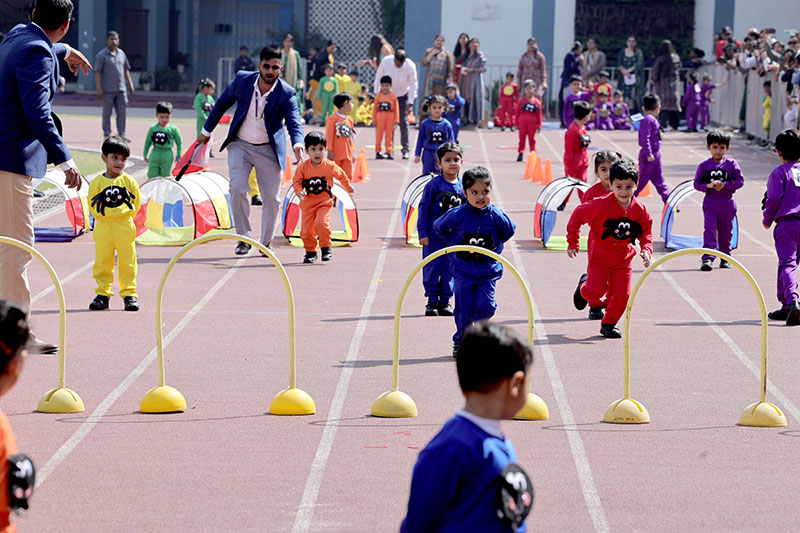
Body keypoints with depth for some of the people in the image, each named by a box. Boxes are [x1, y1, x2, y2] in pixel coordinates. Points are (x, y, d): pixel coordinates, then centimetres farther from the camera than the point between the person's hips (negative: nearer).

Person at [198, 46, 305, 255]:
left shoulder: (286, 94, -14)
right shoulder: (242, 80, -9)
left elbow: (294, 123, -21)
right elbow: (222, 103, 6)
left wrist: (298, 145, -42)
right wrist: (206, 131, 13)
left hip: (269, 150, 0)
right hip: (240, 144, 0)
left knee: (272, 197, 0)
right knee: (237, 188, -17)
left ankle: (266, 243, 19)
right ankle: (243, 238, -3)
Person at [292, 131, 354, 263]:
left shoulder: (330, 166, -6)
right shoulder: (303, 167, -6)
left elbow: (342, 175, 12)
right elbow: (296, 181, 1)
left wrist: (349, 187, 27)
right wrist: (299, 191, -19)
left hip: (325, 201, -2)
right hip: (308, 202, 2)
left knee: (321, 223, -24)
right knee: (306, 228, 1)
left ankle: (326, 248, -6)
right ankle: (310, 251, 20)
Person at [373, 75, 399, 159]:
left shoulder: (393, 96, 1)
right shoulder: (378, 96, 3)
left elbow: (396, 109, 3)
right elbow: (374, 108, 6)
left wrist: (396, 121, 0)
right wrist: (374, 120, 3)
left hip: (390, 119, -1)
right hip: (380, 118, 1)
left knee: (389, 136, 3)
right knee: (379, 135, 3)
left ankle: (389, 152, 9)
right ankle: (378, 152, 9)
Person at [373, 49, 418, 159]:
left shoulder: (410, 66, -23)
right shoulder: (386, 61, -21)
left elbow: (413, 84, -13)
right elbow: (379, 76, -6)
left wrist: (410, 103, -14)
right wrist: (376, 93, -2)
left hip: (403, 96, -1)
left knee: (403, 122, -6)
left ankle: (405, 150, -2)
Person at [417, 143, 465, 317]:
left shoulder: (464, 186, 4)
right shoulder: (433, 185, -6)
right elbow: (423, 209, -3)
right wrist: (422, 232, -7)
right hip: (434, 235, -3)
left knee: (450, 269, 6)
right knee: (432, 268, 0)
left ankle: (445, 300, 15)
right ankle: (432, 301, 9)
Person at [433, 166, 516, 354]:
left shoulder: (497, 216, -9)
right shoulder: (457, 215, -12)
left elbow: (510, 231, 13)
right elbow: (438, 227, 7)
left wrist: (493, 246, 6)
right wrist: (455, 244, 1)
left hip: (488, 270, 1)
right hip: (463, 269, -1)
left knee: (486, 306, -10)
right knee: (464, 308, -1)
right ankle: (460, 342, 20)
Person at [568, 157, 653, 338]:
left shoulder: (639, 209, -9)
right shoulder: (601, 205, -22)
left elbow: (646, 232, 8)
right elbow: (577, 216, -10)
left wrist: (646, 250, -10)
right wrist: (572, 243, -6)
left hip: (623, 257, 3)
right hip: (600, 255, -3)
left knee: (622, 293, -3)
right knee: (596, 291, -11)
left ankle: (609, 323, 19)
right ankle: (584, 286, 27)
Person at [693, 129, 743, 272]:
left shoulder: (731, 164, -1)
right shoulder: (704, 166, 1)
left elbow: (740, 181, -3)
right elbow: (697, 184, 2)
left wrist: (724, 184, -16)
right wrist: (708, 185, -17)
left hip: (727, 203, 0)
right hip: (710, 202, 0)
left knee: (725, 232, 9)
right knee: (709, 230, -11)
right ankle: (707, 258, -16)